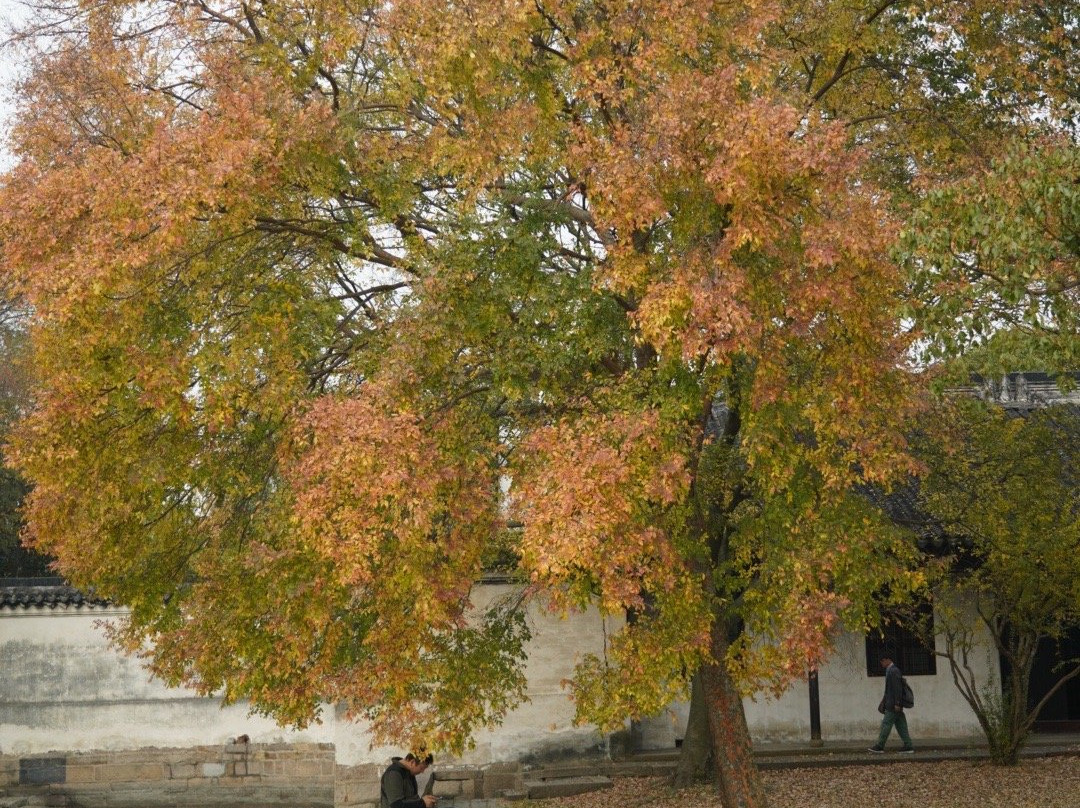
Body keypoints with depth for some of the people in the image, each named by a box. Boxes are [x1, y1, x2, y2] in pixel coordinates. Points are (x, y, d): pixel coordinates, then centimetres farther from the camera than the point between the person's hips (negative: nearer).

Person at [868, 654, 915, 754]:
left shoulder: (894, 671, -14)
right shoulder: (890, 671, 18)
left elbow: (898, 688, -20)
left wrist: (897, 704, -23)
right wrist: (883, 703, 23)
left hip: (893, 704, -10)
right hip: (893, 704, 10)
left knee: (886, 724, -6)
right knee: (901, 726, 7)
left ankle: (880, 746, -4)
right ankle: (908, 746, 5)